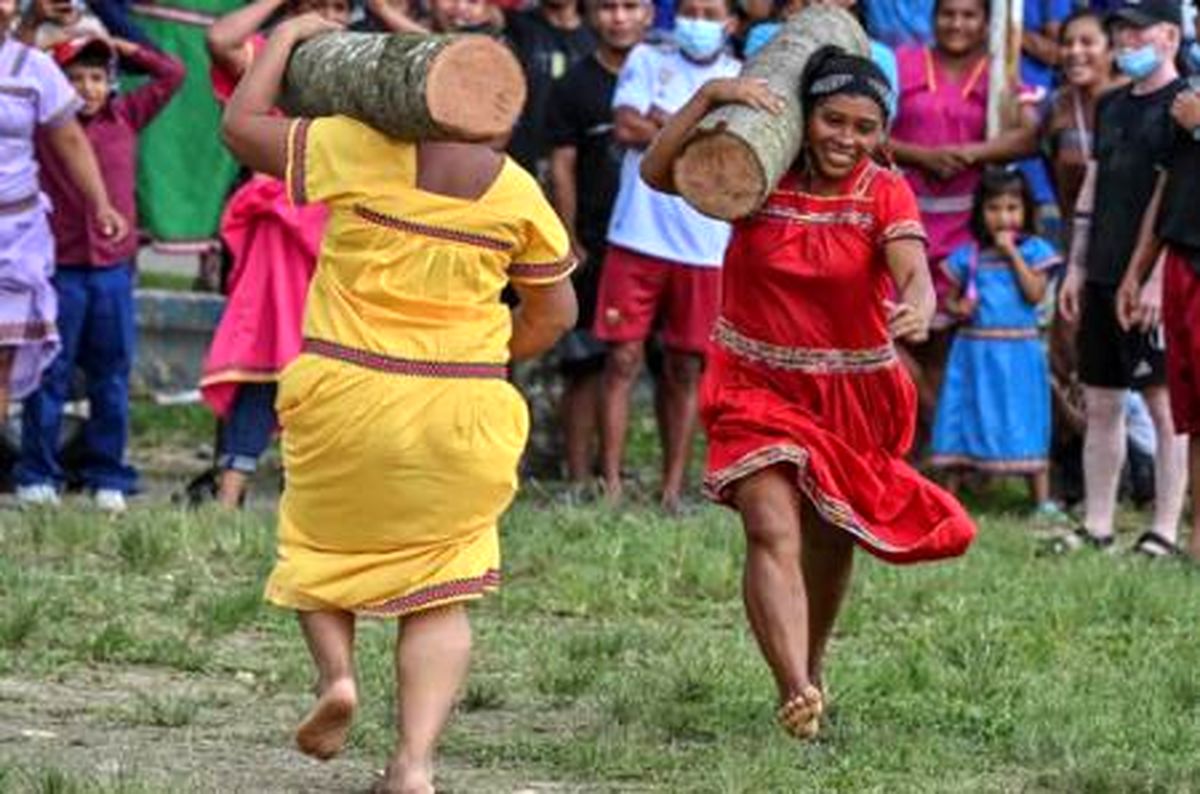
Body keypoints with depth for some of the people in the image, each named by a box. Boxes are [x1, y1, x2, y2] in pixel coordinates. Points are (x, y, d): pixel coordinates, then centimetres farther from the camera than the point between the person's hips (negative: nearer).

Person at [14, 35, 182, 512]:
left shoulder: (125, 118, 6)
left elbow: (171, 75, 11)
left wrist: (123, 48, 7)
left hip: (114, 270, 2)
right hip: (59, 268, -2)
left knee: (112, 377, 7)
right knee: (50, 375, 2)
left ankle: (108, 477, 14)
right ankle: (38, 476, 9)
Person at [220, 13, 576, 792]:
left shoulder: (355, 150, -9)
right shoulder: (517, 190, -1)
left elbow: (242, 123, 4)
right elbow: (555, 313, 8)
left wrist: (288, 36, 17)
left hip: (345, 398, -1)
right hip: (460, 410, 1)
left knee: (322, 544, 24)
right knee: (439, 592, 9)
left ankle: (337, 671, -1)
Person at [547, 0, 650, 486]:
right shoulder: (576, 86, 3)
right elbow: (562, 168, 1)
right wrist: (571, 244, -5)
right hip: (597, 249, -3)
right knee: (587, 367, -3)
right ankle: (580, 478, -1)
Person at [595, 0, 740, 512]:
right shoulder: (647, 61, 8)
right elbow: (627, 127, -7)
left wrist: (668, 126, -9)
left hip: (705, 246, 1)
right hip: (639, 236, -1)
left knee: (686, 369, 6)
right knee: (624, 359, -3)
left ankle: (673, 489, 11)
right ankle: (611, 483, 1)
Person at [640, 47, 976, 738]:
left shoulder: (886, 194, -8)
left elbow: (914, 272, -25)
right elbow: (657, 172, -18)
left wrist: (918, 311, -49)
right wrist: (712, 96, -27)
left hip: (852, 396, 2)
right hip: (759, 388, -2)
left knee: (830, 539, 19)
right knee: (774, 532, -21)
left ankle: (813, 667, 45)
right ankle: (797, 693, -35)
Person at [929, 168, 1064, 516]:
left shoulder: (1033, 250, 1)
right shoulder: (967, 256, 7)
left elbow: (1035, 293, -11)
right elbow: (950, 298, 13)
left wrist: (1012, 253, -12)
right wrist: (958, 308, -10)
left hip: (1018, 353, -2)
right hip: (973, 350, 2)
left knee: (1026, 424, 0)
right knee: (961, 421, 3)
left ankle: (1042, 500, 4)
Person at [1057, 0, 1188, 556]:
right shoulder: (1111, 106, 17)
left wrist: (1159, 278, -19)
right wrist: (1076, 267, 17)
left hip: (1153, 282, -8)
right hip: (1104, 278, 8)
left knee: (1164, 403, -5)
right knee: (1100, 402, 9)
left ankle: (1165, 531, -4)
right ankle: (1096, 527, 14)